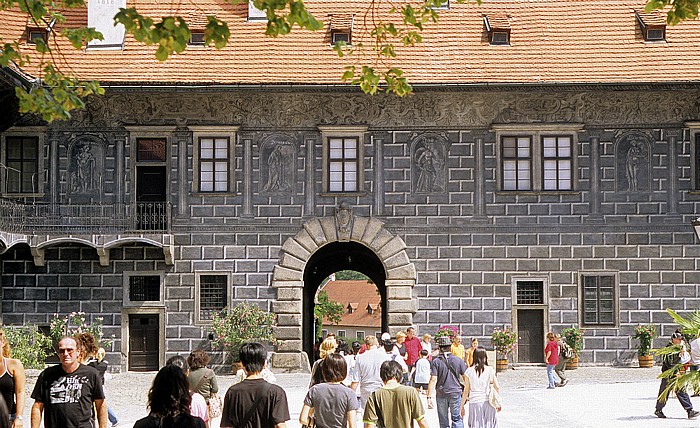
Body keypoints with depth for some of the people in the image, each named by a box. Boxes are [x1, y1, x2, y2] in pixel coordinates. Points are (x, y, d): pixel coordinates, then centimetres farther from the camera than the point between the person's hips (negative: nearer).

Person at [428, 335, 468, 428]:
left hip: (441, 395, 0)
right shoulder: (458, 360, -2)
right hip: (456, 393, 0)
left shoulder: (436, 362, -7)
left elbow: (433, 380, -12)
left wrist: (429, 397, -11)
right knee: (457, 419, 6)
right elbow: (465, 378, 2)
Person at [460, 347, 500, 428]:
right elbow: (497, 388, 1)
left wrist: (462, 406, 8)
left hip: (474, 402, 0)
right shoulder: (490, 370, -2)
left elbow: (466, 391, 0)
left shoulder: (469, 371, -2)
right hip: (488, 403, 0)